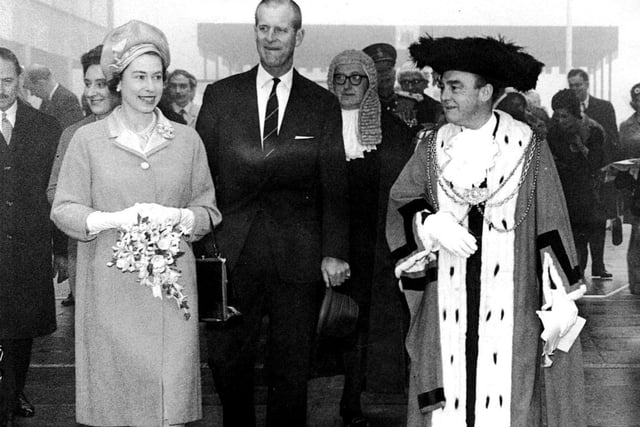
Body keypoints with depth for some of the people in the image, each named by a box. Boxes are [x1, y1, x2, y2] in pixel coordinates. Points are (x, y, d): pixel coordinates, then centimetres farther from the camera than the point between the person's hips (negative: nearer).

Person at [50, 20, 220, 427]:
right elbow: (64, 210, 1)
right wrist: (114, 219, -15)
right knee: (117, 389, 0)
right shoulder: (88, 139, 3)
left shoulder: (187, 139, 9)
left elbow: (208, 210, 10)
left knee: (171, 388, -1)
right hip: (110, 289, -1)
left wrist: (179, 217, -11)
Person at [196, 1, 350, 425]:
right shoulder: (220, 95, 6)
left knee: (291, 370, 7)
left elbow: (335, 183, 2)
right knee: (227, 361, 7)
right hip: (232, 253, 1)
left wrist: (335, 252, -6)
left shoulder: (324, 104, 5)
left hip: (297, 258, 0)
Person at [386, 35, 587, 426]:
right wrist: (430, 224, -13)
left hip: (512, 312, -2)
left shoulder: (529, 149, -3)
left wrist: (560, 306, -6)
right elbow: (399, 204, 8)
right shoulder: (433, 148, 7)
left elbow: (552, 233, -3)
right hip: (447, 314, 2)